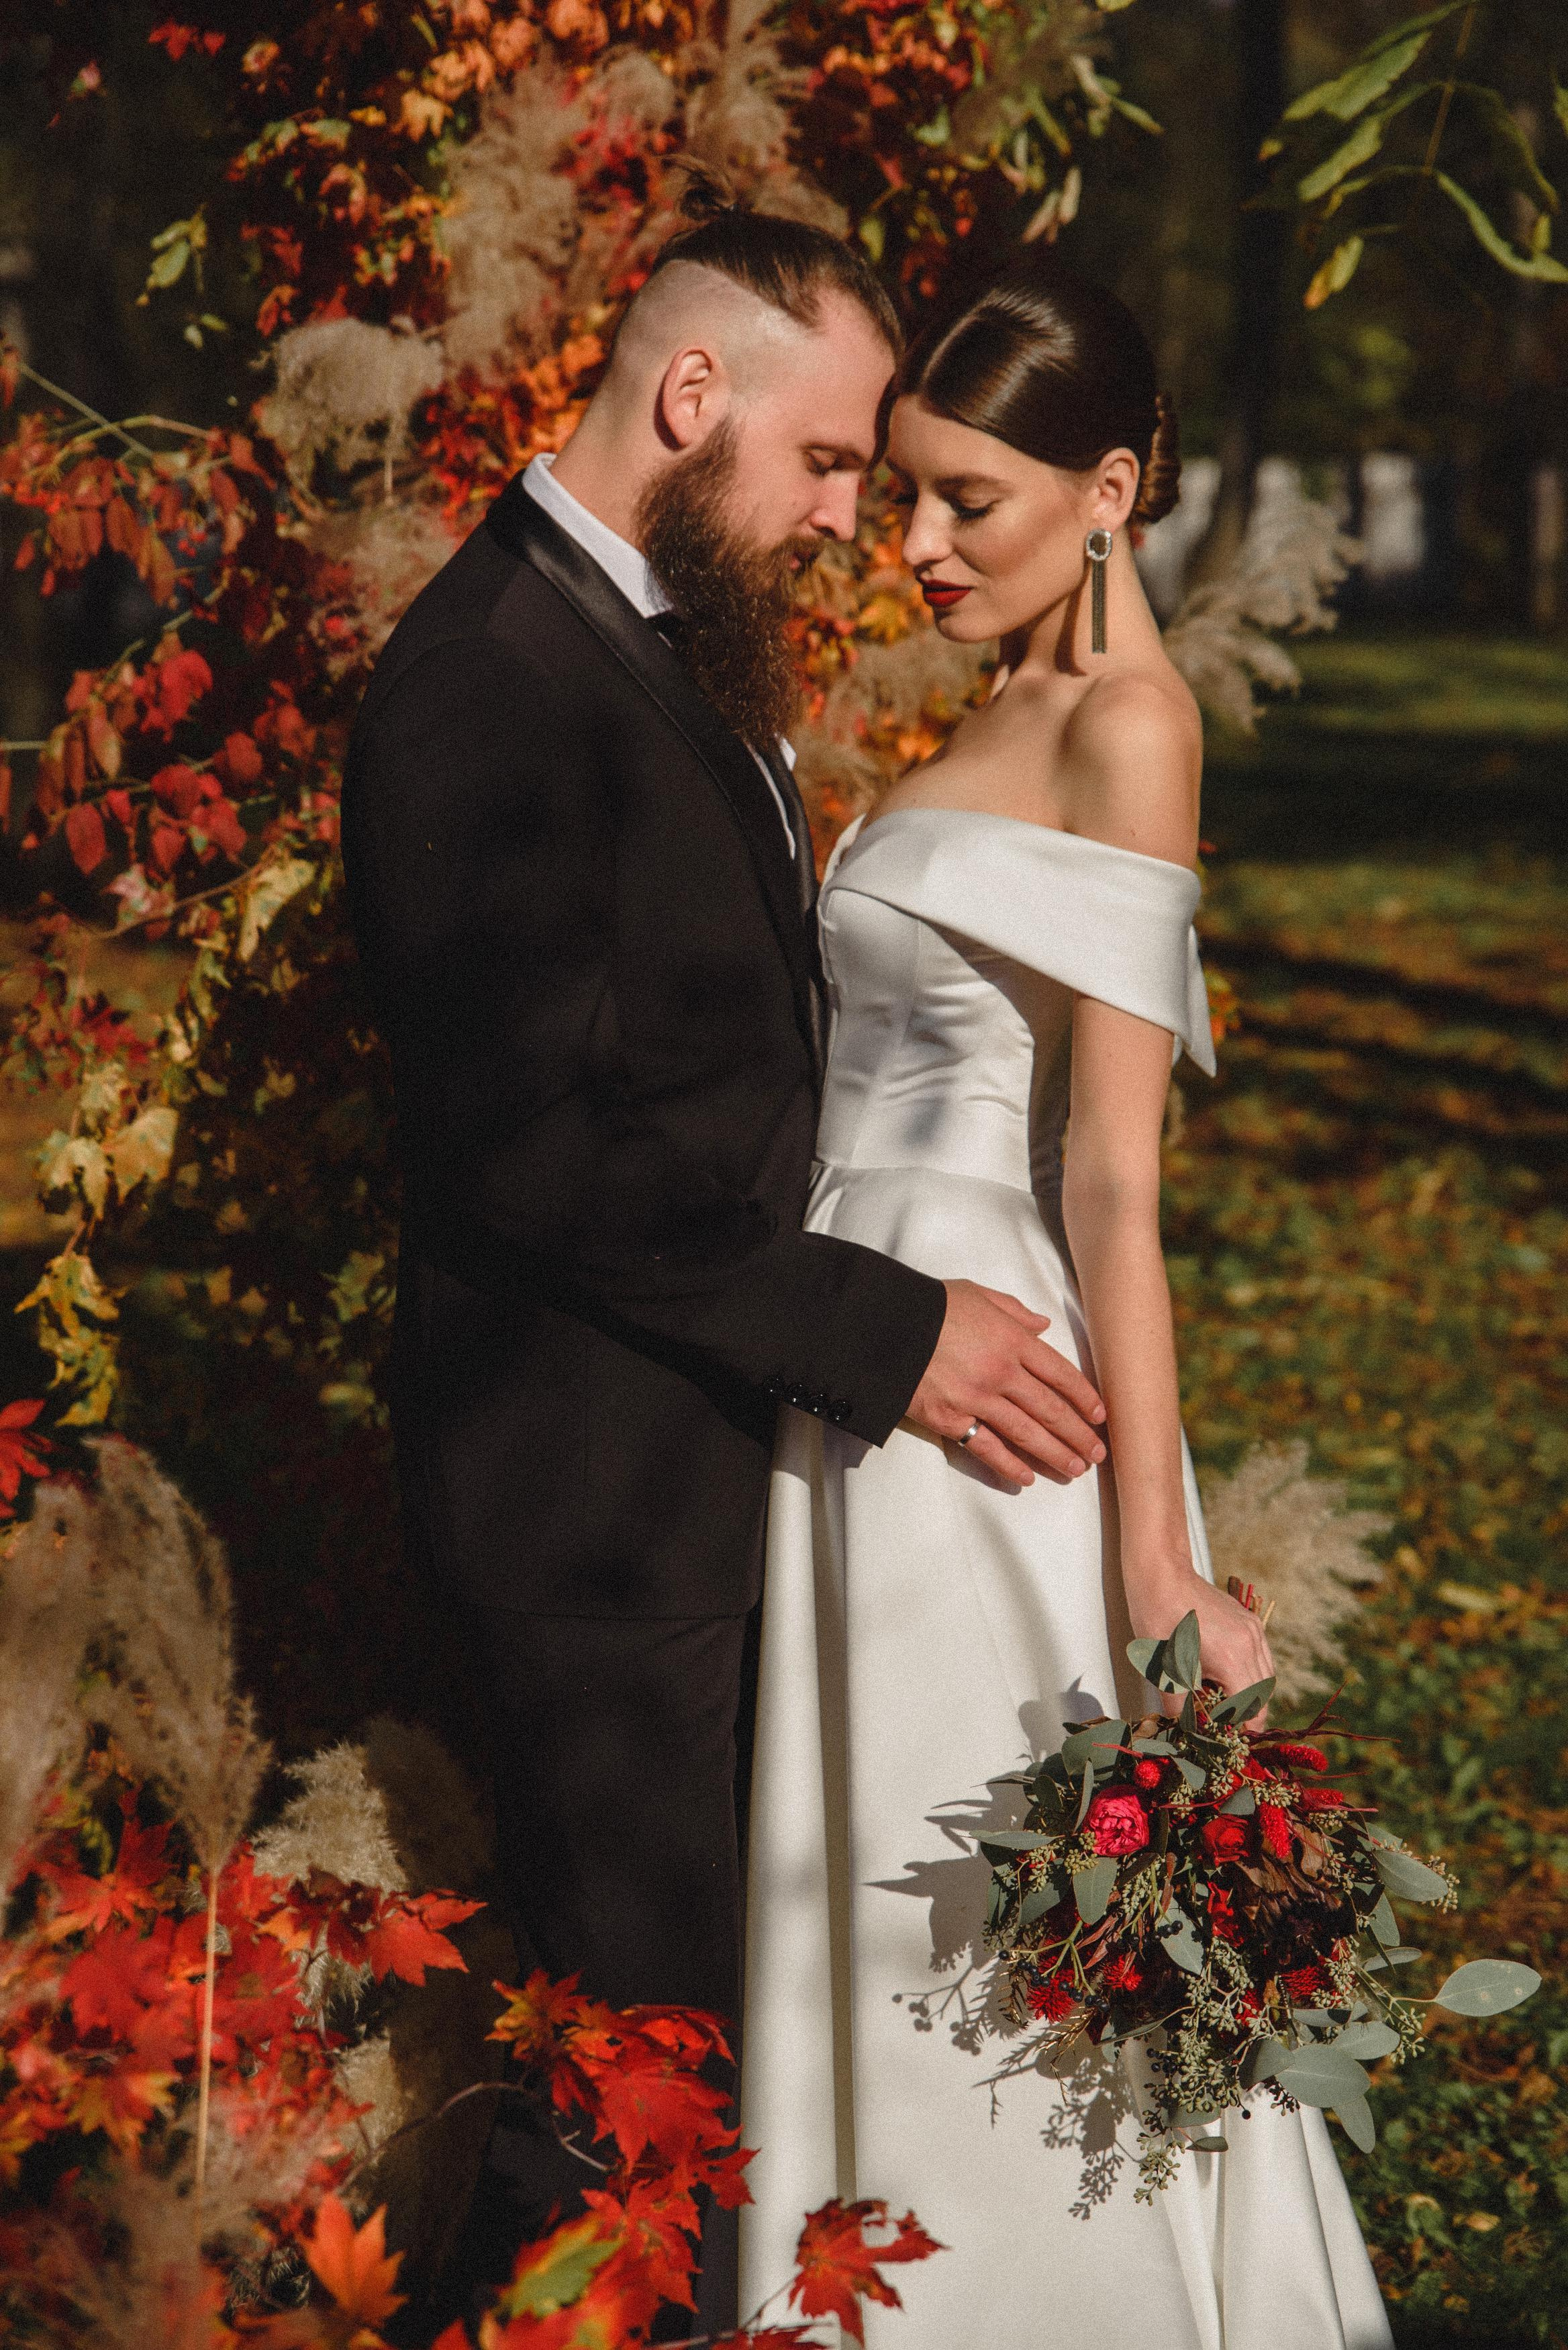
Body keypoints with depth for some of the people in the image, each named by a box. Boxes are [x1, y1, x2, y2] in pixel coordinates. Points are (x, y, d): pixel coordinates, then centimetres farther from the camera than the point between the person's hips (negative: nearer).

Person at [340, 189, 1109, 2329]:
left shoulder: (677, 647, 11)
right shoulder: (488, 685, -22)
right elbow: (537, 1153, -26)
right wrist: (880, 1331, -24)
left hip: (716, 1435, 10)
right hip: (593, 1487, -10)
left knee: (705, 1985, 20)